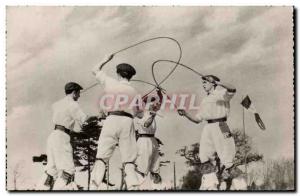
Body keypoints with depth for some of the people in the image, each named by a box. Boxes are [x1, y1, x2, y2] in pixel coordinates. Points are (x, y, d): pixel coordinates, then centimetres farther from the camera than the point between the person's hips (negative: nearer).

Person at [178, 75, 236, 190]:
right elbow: (197, 119, 22)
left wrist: (216, 82, -27)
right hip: (208, 128, 7)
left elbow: (232, 90, -20)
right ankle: (210, 184, 8)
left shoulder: (221, 93, 4)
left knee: (225, 158, -8)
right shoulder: (205, 101, 23)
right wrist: (185, 114, 7)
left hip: (220, 127, -7)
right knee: (204, 156, 3)